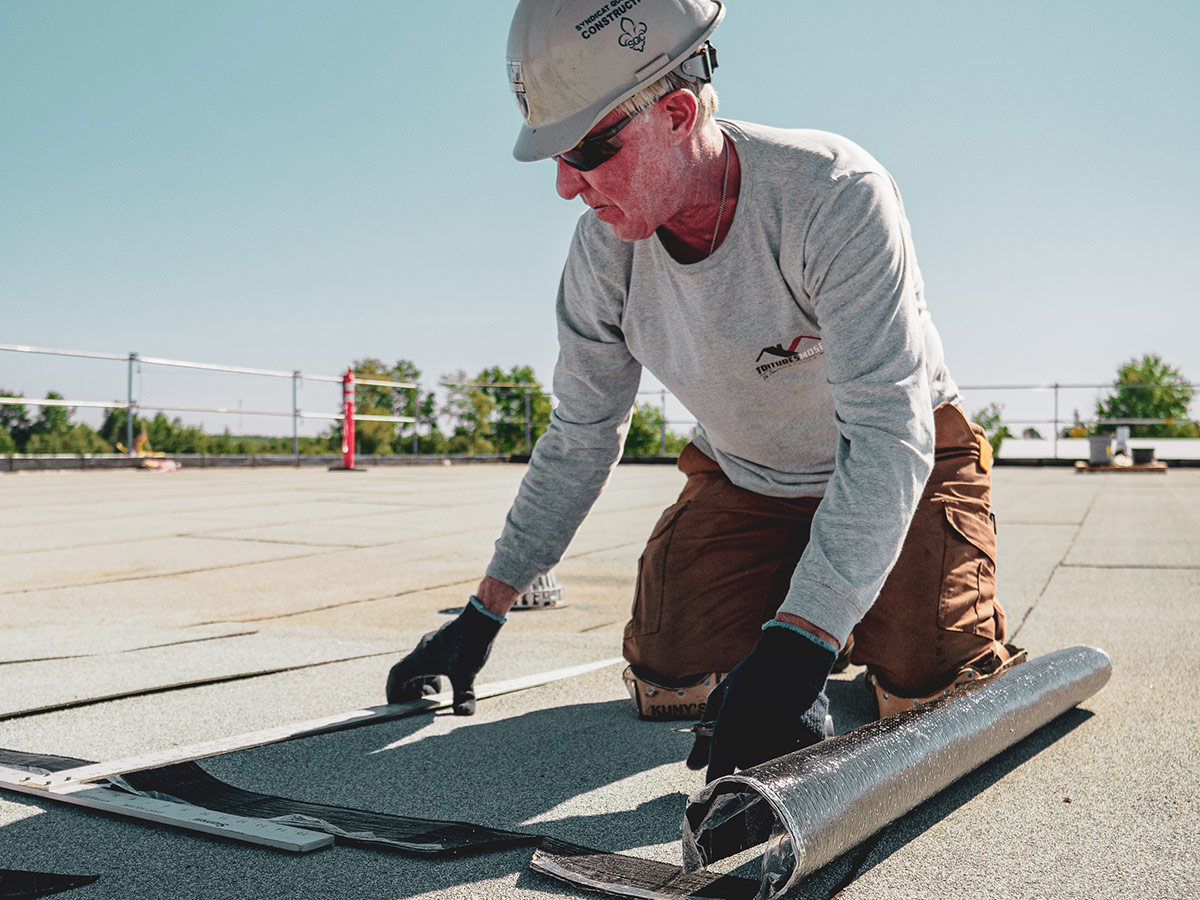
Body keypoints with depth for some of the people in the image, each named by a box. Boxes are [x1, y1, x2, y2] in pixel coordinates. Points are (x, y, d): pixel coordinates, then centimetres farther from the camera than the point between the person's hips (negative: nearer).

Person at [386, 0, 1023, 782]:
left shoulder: (835, 193, -32)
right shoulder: (604, 247, -15)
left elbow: (888, 436, -36)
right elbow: (579, 441, -3)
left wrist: (792, 652, -44)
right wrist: (484, 616, -2)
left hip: (901, 466, -3)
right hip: (743, 480, 4)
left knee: (928, 688, -23)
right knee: (664, 681, -12)